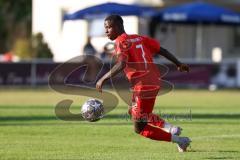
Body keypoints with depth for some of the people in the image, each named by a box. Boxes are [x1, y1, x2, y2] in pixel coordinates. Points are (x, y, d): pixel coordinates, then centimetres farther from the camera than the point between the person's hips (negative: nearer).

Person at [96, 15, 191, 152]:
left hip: (144, 87, -9)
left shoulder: (121, 42, -9)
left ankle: (178, 140, 4)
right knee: (134, 112, 30)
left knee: (139, 128, 4)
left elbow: (122, 64, -26)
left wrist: (103, 79, -23)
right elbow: (161, 50, 17)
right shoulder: (139, 38, 14)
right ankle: (169, 127, 18)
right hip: (155, 82, 9)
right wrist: (179, 64, 28)